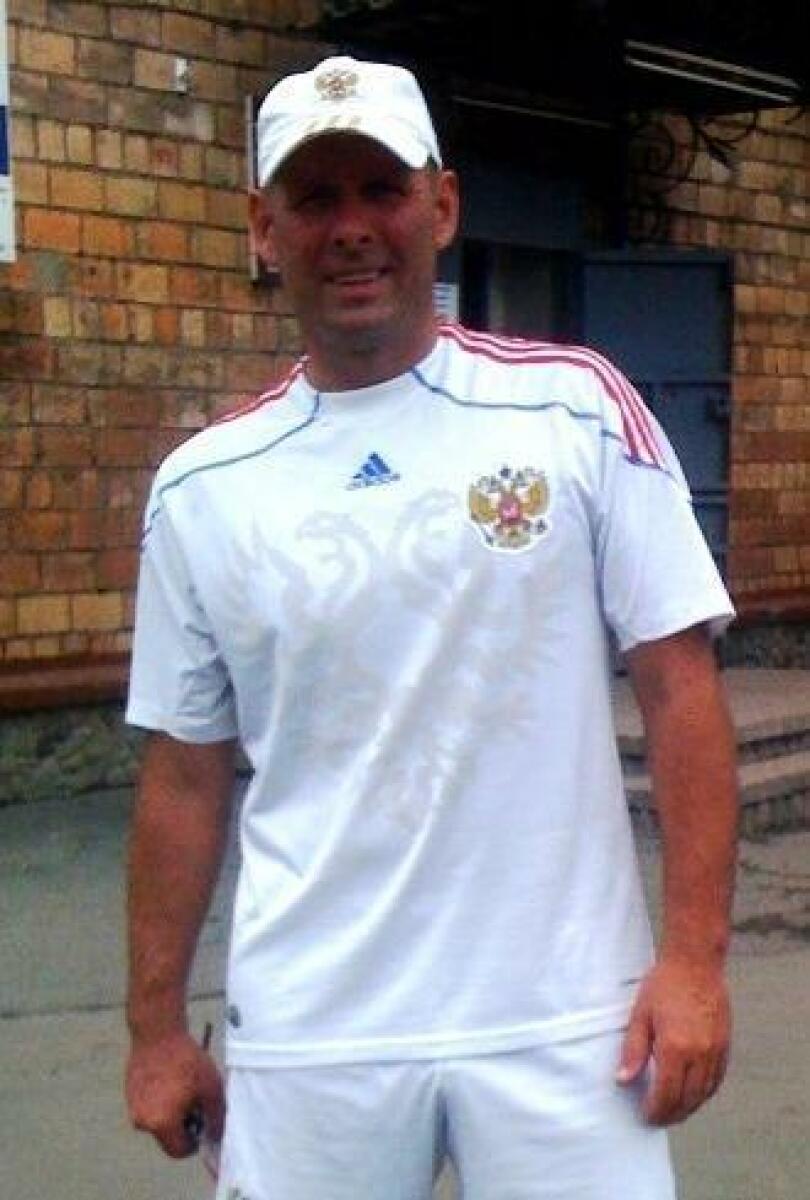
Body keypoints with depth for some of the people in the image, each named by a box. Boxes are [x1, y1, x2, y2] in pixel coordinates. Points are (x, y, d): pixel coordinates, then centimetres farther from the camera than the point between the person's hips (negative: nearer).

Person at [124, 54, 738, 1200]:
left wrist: (694, 955, -9)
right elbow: (187, 772, 7)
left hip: (562, 1020, -1)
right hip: (308, 1034, 2)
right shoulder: (202, 486, 2)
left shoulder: (576, 408, -3)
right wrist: (157, 1026, 8)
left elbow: (679, 684, -3)